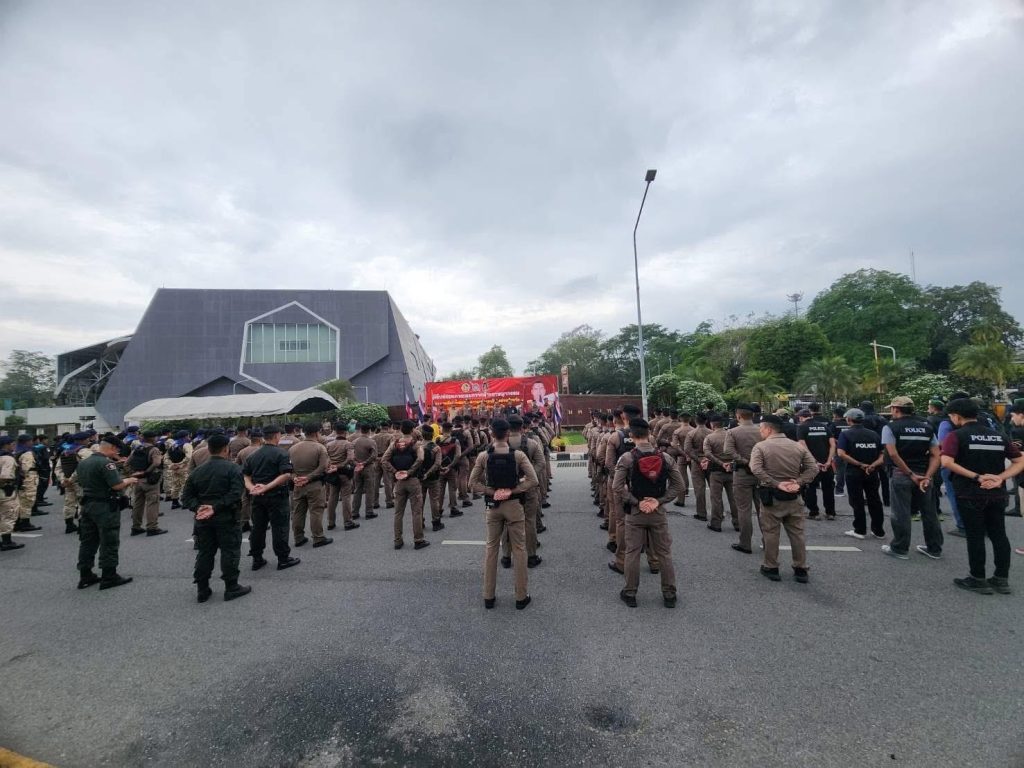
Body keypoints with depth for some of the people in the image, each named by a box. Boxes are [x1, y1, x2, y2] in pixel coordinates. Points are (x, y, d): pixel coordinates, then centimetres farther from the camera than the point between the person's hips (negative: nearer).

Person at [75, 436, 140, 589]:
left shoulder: (82, 463, 10)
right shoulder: (106, 463, -19)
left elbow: (81, 484, 20)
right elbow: (117, 485, -24)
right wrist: (129, 480, -4)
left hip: (88, 505, 9)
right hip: (105, 507, -9)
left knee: (87, 541, 15)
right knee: (109, 543, 0)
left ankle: (85, 576, 21)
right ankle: (109, 577, 6)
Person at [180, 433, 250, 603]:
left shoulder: (198, 471, 8)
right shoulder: (232, 468, -11)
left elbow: (186, 496, 7)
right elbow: (235, 493, -21)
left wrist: (198, 507, -5)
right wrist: (216, 507, -17)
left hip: (203, 519, 6)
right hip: (227, 518, -5)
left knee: (205, 552, 15)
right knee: (230, 551, 4)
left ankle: (202, 590, 21)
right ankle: (231, 588, 10)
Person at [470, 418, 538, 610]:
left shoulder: (483, 456, -7)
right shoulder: (518, 455, -10)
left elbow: (472, 483, -6)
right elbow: (533, 480, -14)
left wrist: (492, 492, -7)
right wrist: (512, 491, -11)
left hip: (492, 506, 2)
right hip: (514, 505, -1)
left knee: (491, 548, 14)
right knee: (519, 549, 10)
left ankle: (488, 596, 23)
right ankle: (521, 597, 18)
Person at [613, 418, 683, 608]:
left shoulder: (626, 458, -13)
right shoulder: (665, 457, -4)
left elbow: (617, 487, -17)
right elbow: (678, 484, -2)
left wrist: (637, 503, -11)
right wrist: (659, 501, -6)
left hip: (634, 512, -2)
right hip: (659, 513, 2)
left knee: (632, 553, 10)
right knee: (664, 553, 14)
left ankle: (630, 594, 21)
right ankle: (669, 595, 25)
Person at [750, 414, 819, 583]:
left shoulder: (761, 446, -9)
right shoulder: (798, 446, 5)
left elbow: (756, 469, -21)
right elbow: (813, 468, -1)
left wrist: (776, 484, -18)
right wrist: (798, 483, -8)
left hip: (771, 496, -4)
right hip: (793, 497, 4)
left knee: (770, 533, 6)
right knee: (797, 533, 13)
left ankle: (771, 568, 15)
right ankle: (801, 569, 21)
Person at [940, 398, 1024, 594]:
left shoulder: (956, 436, -10)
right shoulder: (999, 435, 9)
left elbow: (947, 462, -23)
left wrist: (977, 477, -17)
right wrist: (1000, 478, -6)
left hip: (970, 494, -5)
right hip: (997, 494, 6)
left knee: (975, 536, 3)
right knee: (999, 535, 14)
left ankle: (978, 580, 12)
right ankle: (1002, 579, 22)